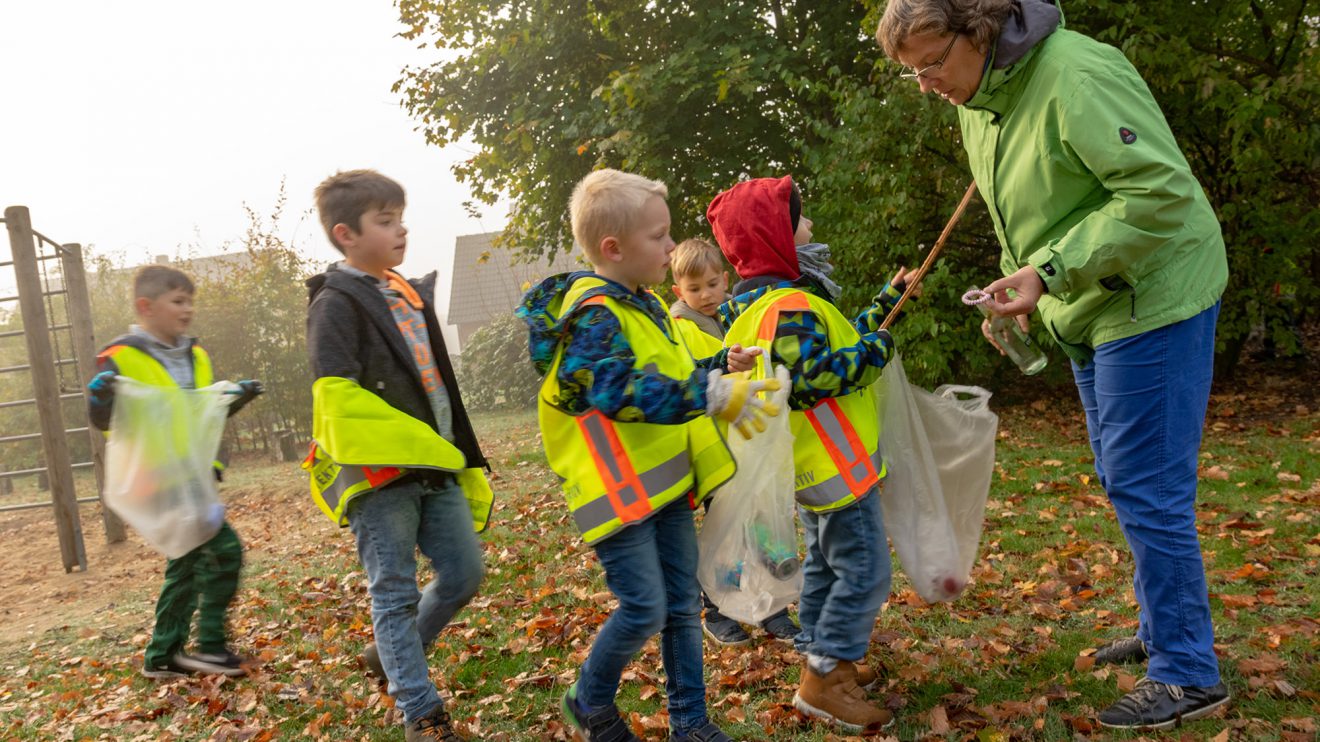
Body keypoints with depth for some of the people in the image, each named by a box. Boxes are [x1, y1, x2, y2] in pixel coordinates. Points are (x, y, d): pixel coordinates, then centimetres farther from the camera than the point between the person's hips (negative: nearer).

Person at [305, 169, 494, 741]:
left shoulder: (413, 294, 16)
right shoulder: (336, 302, -9)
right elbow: (338, 399, -19)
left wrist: (461, 459, 21)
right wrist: (417, 445, -22)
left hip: (435, 467, 8)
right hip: (378, 474, -8)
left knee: (464, 572, 11)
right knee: (396, 594, 2)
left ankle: (392, 657, 33)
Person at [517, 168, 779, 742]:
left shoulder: (644, 304, 12)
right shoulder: (593, 313, -18)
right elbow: (619, 390, -35)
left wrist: (720, 367, 10)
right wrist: (711, 396, -40)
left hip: (664, 479, 9)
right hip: (619, 488, -9)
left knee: (683, 605, 14)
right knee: (644, 609, -5)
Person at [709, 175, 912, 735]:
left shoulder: (775, 299, 12)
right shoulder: (789, 306, -23)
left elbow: (837, 340, 20)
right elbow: (808, 379, -33)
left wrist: (885, 303, 21)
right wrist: (874, 352, -21)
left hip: (815, 464, 11)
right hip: (836, 466, -11)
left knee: (825, 564, 21)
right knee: (865, 572, -4)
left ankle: (823, 658, 33)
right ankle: (824, 682, 3)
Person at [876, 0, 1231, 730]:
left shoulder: (1074, 76, -23)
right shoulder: (978, 101, 5)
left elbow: (1162, 191, -27)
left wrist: (1051, 270, -31)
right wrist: (1021, 289, 10)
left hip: (1152, 300, -9)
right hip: (1087, 312, 9)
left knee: (1145, 487, -6)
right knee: (1124, 480, 16)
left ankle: (1188, 672, 8)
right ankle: (1162, 629, 32)